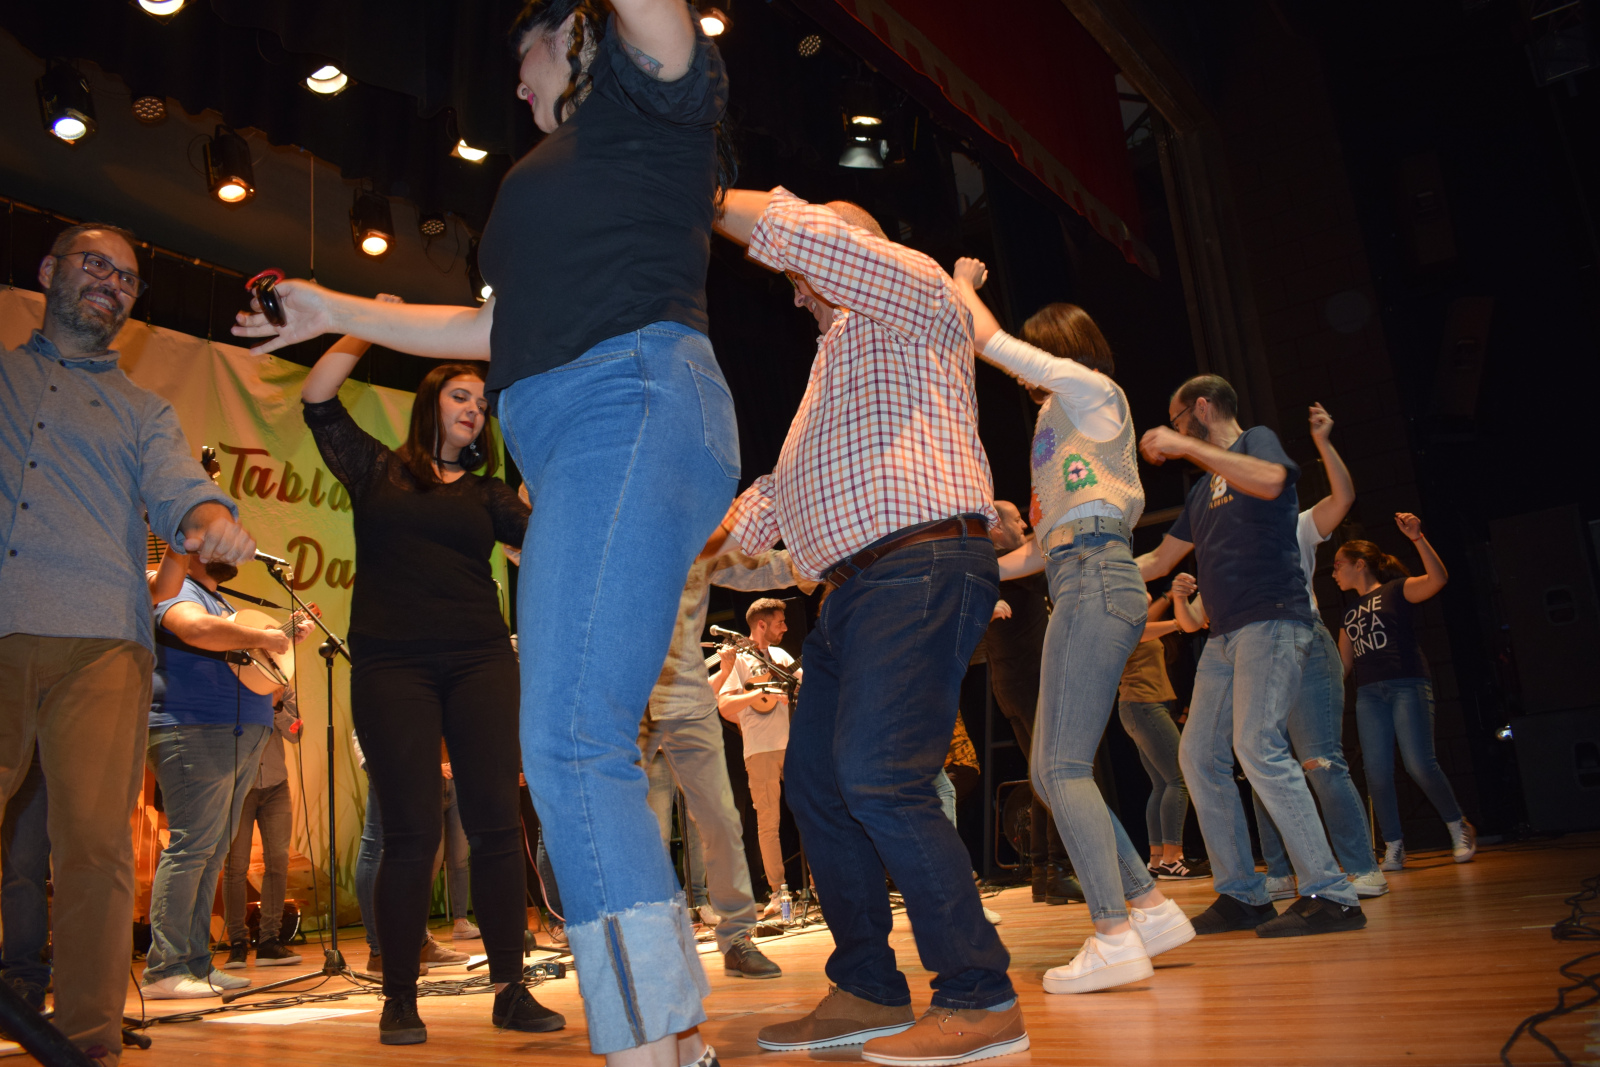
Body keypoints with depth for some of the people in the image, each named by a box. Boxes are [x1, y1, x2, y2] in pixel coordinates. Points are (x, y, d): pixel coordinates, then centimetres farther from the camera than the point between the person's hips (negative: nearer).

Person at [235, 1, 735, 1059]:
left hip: (631, 405, -9)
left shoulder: (647, 86, 12)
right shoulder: (570, 168, 35)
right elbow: (494, 327, 40)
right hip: (573, 444, 9)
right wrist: (336, 313, 47)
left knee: (570, 740, -20)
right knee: (585, 746, 2)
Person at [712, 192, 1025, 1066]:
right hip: (855, 589, 10)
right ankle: (867, 991, 17)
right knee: (815, 783, 7)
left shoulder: (913, 291, 8)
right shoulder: (842, 355, 34)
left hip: (922, 567, -10)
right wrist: (714, 527, 25)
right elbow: (786, 486, 36)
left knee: (879, 778, -21)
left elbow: (802, 232, -11)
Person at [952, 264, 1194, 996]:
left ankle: (1115, 940, -17)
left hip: (1096, 580, -9)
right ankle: (1151, 908, 9)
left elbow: (990, 342, 0)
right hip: (1079, 586, 9)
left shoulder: (1092, 390, 5)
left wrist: (962, 284, 18)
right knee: (1050, 771, 6)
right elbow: (1049, 542, 26)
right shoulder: (1065, 423, 29)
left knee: (1064, 766, -15)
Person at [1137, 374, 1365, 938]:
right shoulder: (1203, 488, 24)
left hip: (1272, 618, -9)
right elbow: (1158, 561, 29)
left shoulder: (1257, 440, 3)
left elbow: (1270, 480, -23)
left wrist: (1186, 447, -18)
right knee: (1200, 756, 4)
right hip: (1226, 633, 9)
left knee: (1258, 745, -20)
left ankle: (1329, 894, -14)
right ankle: (1240, 894, 10)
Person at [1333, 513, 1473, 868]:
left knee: (1420, 764, -15)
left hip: (1407, 686, -6)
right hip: (1368, 695, 6)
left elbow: (1438, 579, -15)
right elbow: (1343, 665, 25)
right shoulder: (1350, 616, 23)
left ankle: (1460, 829, 7)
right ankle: (1394, 847, 3)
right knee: (1377, 772, -4)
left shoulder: (1397, 590, 4)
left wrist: (1417, 538, -24)